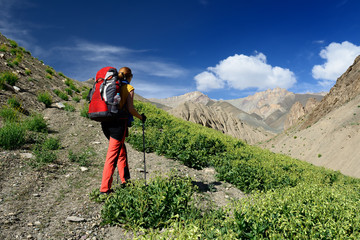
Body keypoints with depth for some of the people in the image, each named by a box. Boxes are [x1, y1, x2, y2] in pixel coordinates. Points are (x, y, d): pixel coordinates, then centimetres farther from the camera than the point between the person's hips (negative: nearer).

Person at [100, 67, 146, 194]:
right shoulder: (128, 88, 0)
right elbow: (130, 108, -8)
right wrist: (141, 117, 7)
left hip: (106, 122, 7)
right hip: (119, 122, -7)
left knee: (121, 151, 19)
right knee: (113, 154, -3)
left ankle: (125, 180, 27)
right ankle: (105, 188, 1)